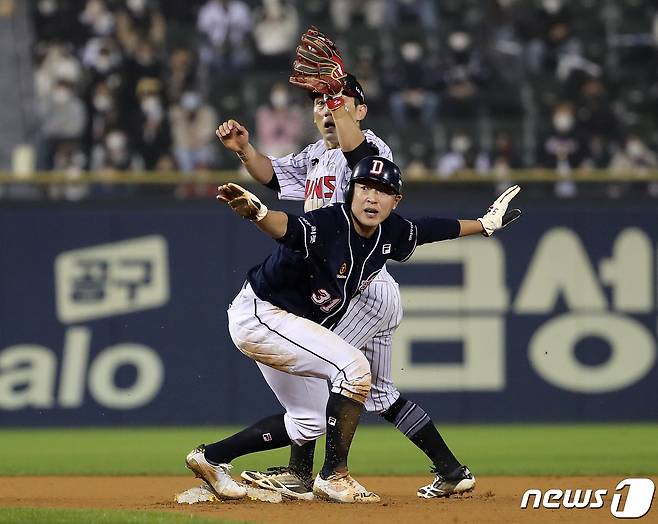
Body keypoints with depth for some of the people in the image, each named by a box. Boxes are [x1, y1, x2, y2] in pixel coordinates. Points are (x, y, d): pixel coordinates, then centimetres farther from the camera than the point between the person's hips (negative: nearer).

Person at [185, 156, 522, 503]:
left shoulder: (390, 234, -4)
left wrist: (484, 225, 26)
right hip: (258, 315, -10)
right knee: (353, 367, -24)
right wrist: (256, 212, -72)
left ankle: (212, 458, 24)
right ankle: (334, 477, -15)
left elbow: (427, 230, 16)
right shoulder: (326, 226, -30)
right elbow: (287, 228, -50)